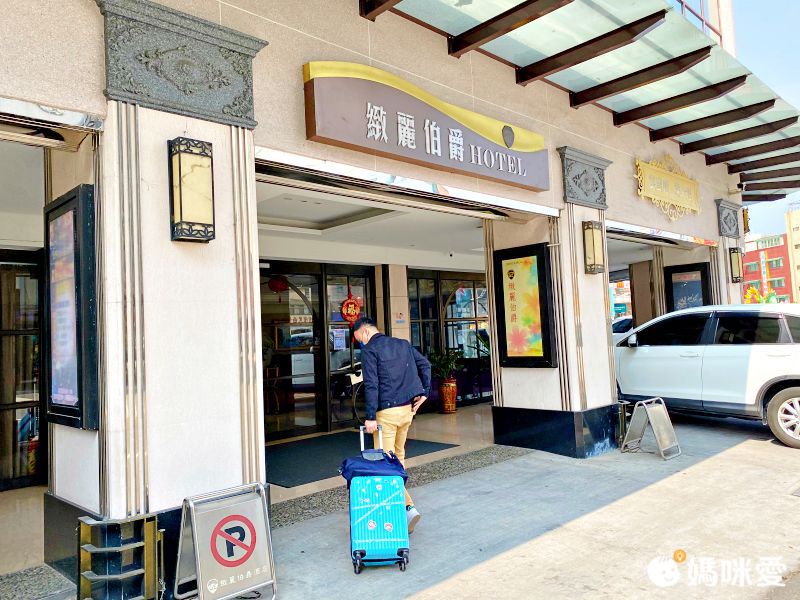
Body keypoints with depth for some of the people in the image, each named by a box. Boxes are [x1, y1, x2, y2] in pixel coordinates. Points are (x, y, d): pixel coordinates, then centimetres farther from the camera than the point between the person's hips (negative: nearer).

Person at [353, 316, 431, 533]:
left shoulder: (369, 351, -7)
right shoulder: (403, 344, 13)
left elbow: (371, 385, -15)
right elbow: (425, 364, 14)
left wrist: (370, 417, -15)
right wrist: (424, 392, 13)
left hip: (386, 411, -7)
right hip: (407, 409, 7)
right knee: (399, 455, 20)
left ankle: (409, 507, -13)